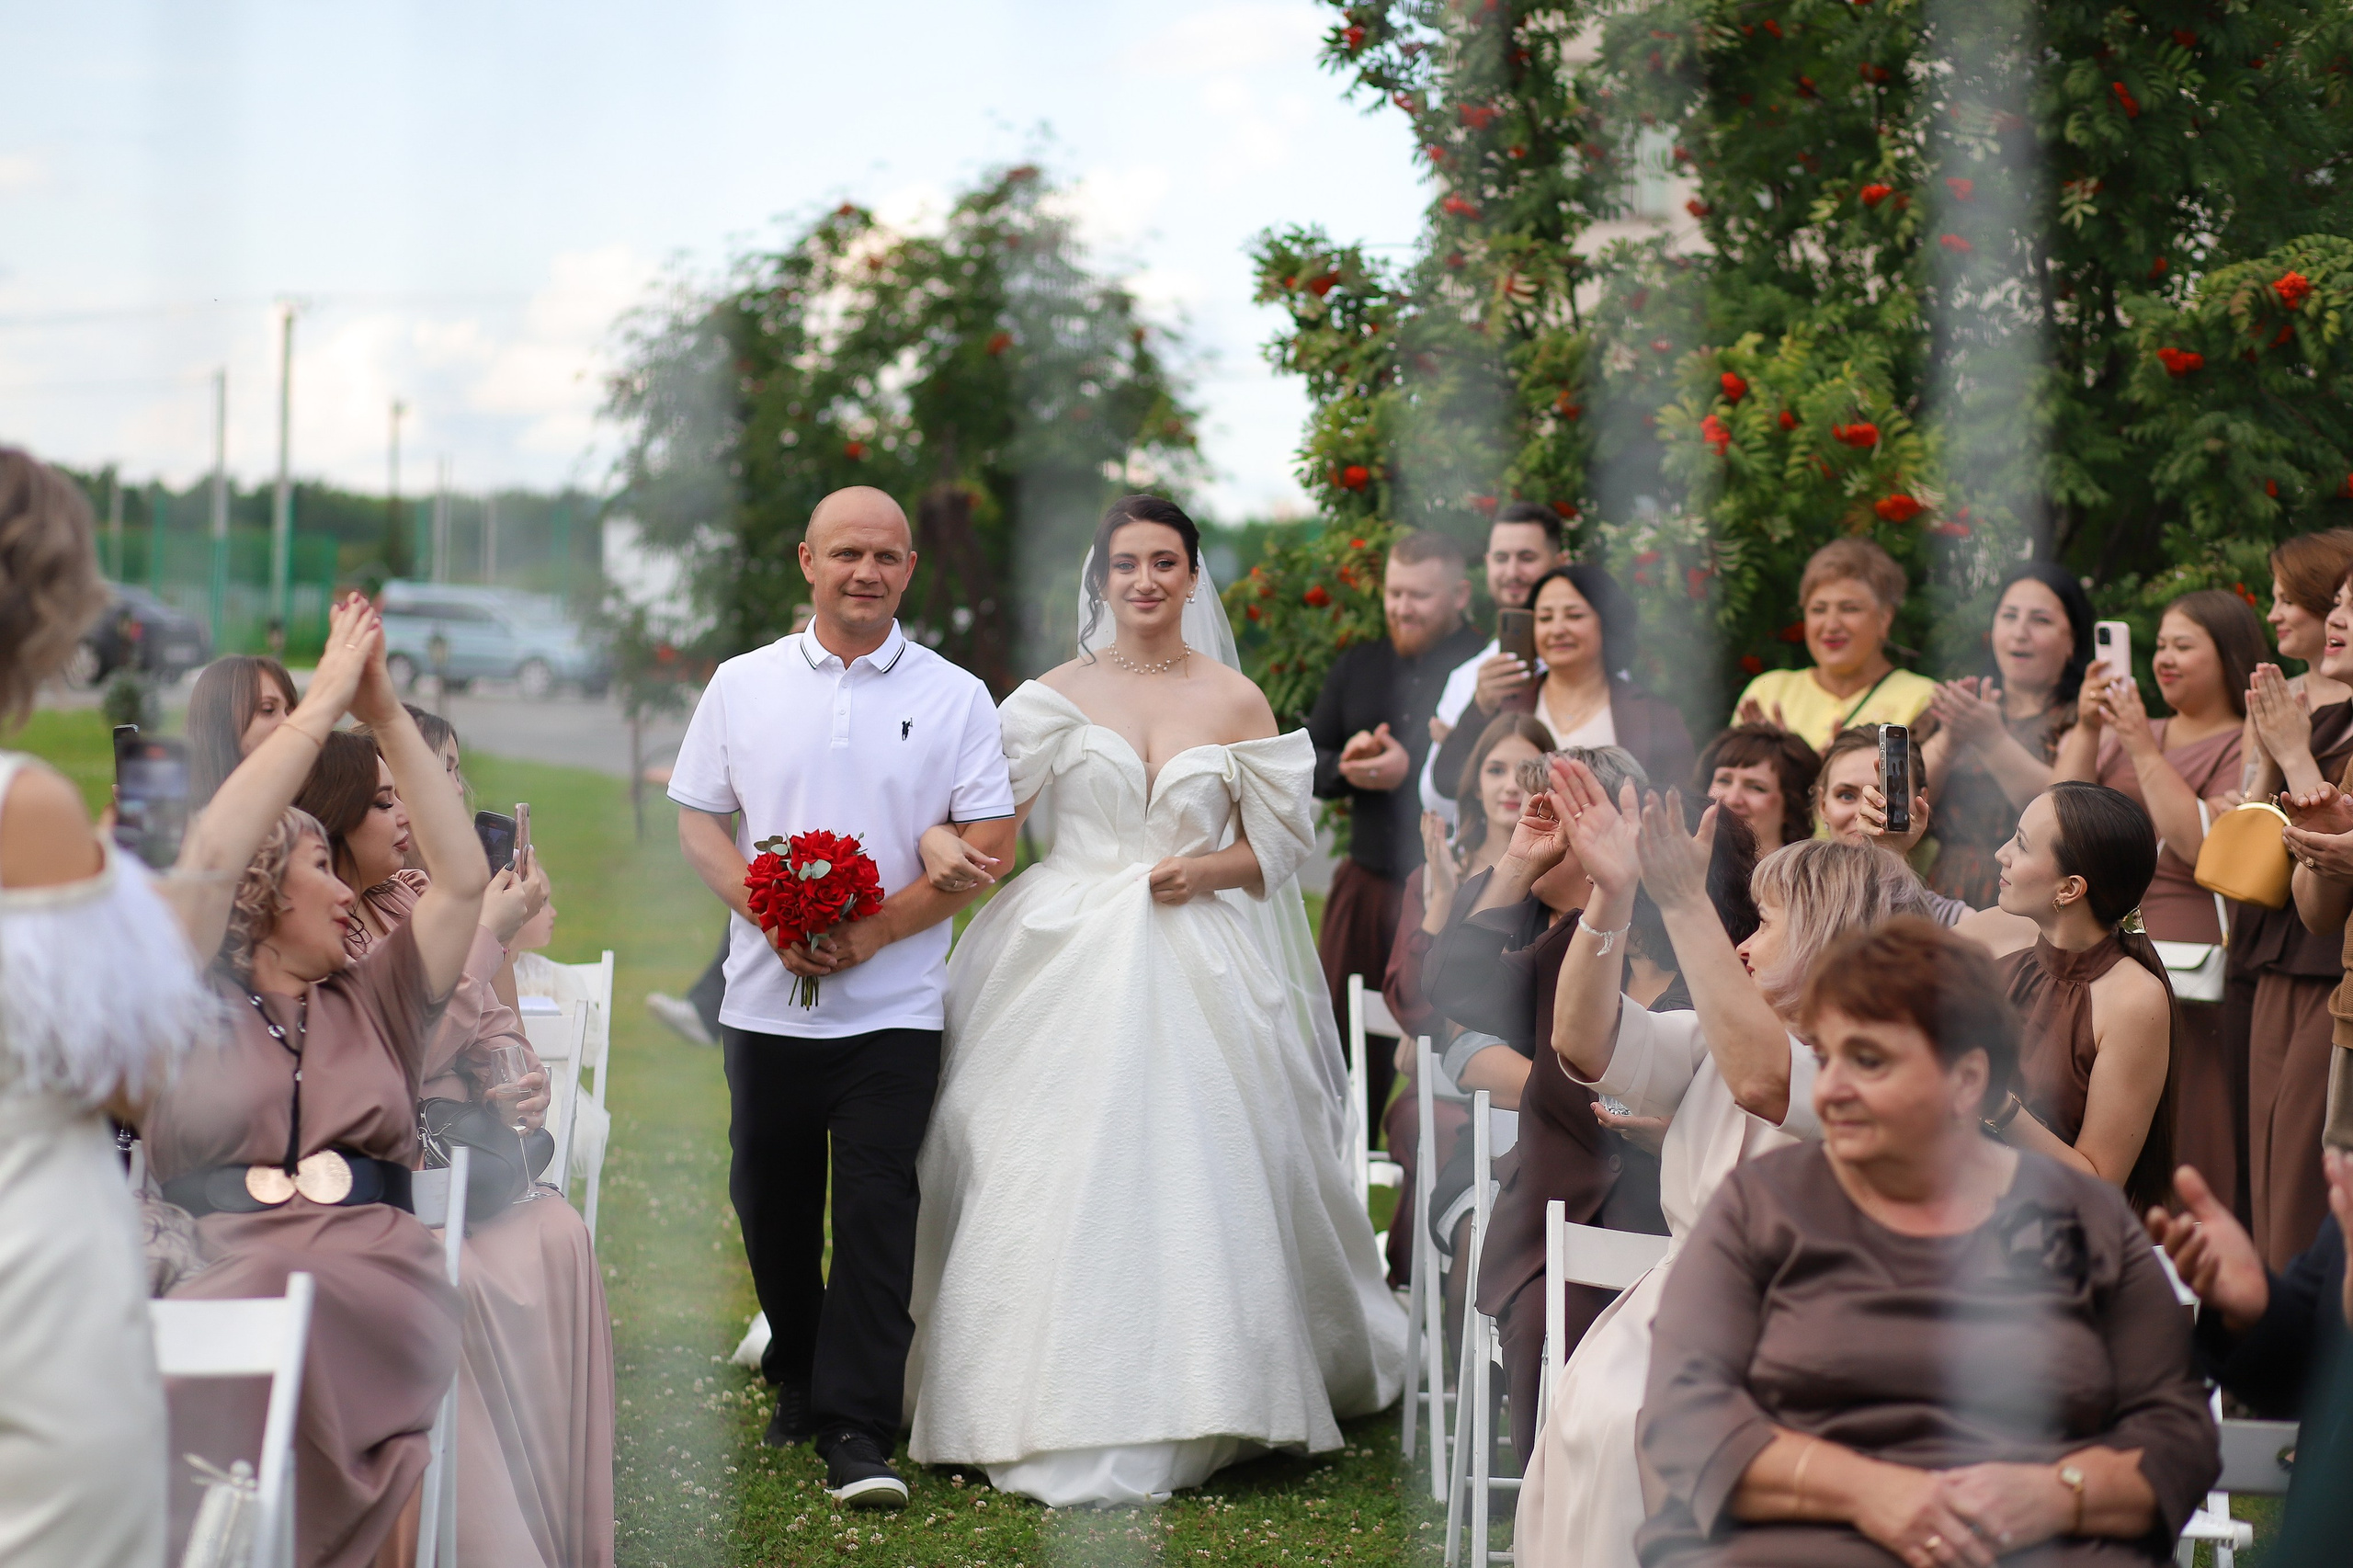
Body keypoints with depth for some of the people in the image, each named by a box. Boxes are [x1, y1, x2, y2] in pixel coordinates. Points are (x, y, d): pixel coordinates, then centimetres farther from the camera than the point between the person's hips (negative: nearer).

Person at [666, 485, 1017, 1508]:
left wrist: (872, 931, -12)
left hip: (894, 1006, -2)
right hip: (766, 996, 2)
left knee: (875, 1210, -7)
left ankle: (857, 1431, -4)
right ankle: (798, 1385, 29)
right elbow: (697, 823, 7)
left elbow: (991, 845, -3)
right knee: (772, 1206, 10)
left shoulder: (954, 697, 2)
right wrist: (771, 915, -10)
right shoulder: (742, 685, 7)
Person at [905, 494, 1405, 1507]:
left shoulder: (1237, 702, 6)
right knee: (1058, 1182, -3)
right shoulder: (1055, 696, 5)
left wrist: (1207, 870, -9)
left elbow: (1281, 841, 9)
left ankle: (1181, 1413, 4)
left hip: (1196, 965, 0)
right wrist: (936, 841, -23)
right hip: (1066, 966, 0)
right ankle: (1063, 1418, 8)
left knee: (1193, 1178, -5)